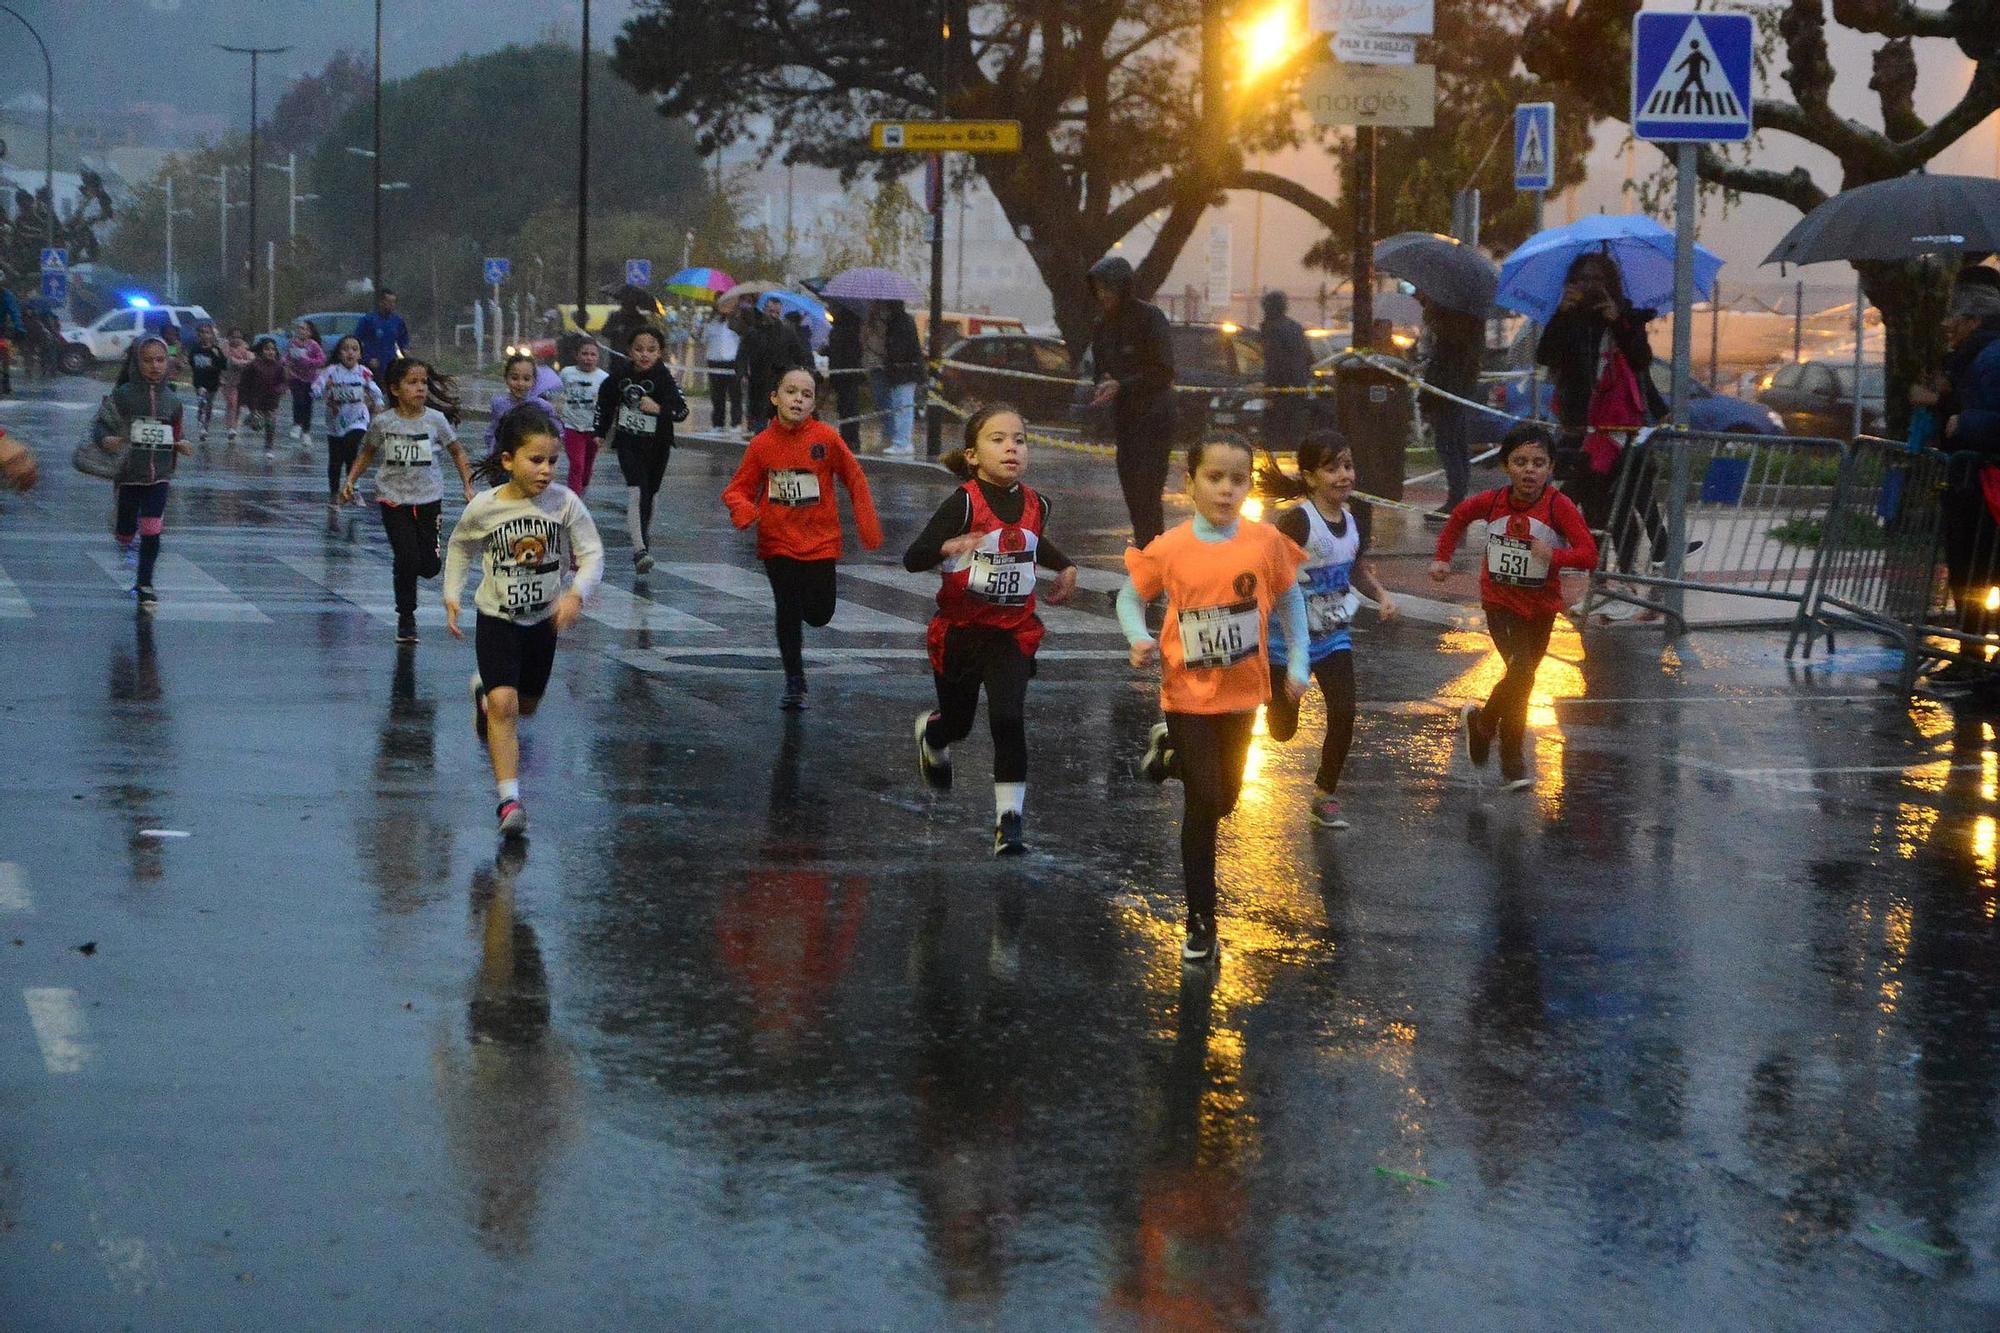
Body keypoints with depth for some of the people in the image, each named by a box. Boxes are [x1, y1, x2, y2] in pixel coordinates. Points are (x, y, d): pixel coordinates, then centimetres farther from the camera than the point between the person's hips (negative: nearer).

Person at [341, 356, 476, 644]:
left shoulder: (435, 420, -5)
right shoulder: (382, 423, -6)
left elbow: (457, 452, 7)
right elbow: (367, 453, 9)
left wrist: (468, 486, 0)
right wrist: (350, 480, -2)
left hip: (428, 498, 2)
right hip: (394, 498, -1)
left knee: (429, 566, 2)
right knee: (406, 559, -11)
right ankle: (406, 618, 8)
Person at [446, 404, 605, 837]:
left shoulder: (565, 503, -16)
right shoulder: (483, 507, -15)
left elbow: (592, 554, -10)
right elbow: (460, 548, 5)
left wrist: (576, 594, -28)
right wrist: (452, 597, -2)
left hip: (543, 620, 3)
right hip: (496, 619, -3)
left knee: (526, 704, 21)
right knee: (504, 705, -18)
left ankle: (485, 693, 57)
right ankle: (509, 800, -16)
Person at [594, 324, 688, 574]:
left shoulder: (664, 377, -16)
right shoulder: (620, 375, -8)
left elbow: (682, 410, -23)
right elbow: (605, 397, 13)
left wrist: (658, 409, -40)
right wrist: (602, 432, 17)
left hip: (657, 444, 0)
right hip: (628, 442, 0)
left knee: (648, 493, 12)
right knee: (635, 488, -17)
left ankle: (645, 540, 36)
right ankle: (640, 549, -27)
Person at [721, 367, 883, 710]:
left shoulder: (826, 438, -10)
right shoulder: (762, 444, -7)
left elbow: (855, 480, 0)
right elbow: (738, 489, 1)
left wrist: (869, 527, -2)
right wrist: (743, 510, -21)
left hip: (820, 541, 0)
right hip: (778, 543, 0)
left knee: (819, 614, 1)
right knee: (788, 611, 1)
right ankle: (794, 682, 17)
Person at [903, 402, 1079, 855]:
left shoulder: (1035, 504, -1)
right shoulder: (963, 503, -17)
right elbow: (912, 559, -24)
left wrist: (1066, 568, 10)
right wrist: (947, 547, -44)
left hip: (1012, 634, 2)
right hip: (960, 631, -2)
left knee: (1009, 721, -17)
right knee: (957, 723, 17)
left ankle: (1009, 820, -14)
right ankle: (930, 736, 55)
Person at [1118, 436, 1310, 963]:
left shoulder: (1266, 542, -11)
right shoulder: (1168, 549, -15)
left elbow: (1289, 598, 4)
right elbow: (1130, 596, -1)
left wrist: (1297, 662, 3)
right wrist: (1139, 640, -18)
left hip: (1241, 692, 3)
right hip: (1188, 693, -3)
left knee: (1224, 800, 15)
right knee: (1203, 805, -4)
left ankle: (1172, 752, 45)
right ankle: (1201, 921, 9)